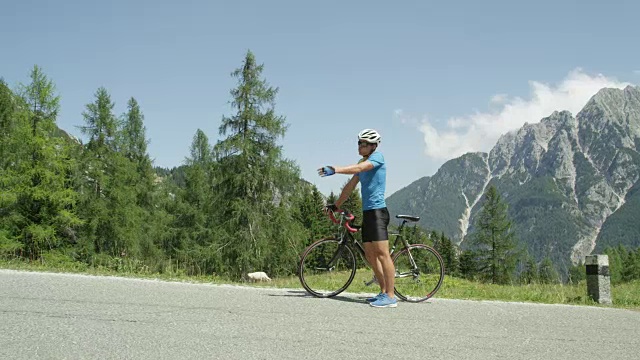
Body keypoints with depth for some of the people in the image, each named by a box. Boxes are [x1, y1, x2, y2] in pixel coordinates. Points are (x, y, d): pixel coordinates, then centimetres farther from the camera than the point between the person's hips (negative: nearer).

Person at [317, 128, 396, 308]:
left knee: (382, 253, -13)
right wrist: (336, 205, 23)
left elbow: (359, 168, -26)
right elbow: (350, 186, 23)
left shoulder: (377, 157, -7)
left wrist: (335, 170, -36)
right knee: (370, 255, 10)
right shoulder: (362, 162, 19)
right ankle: (383, 291, 17)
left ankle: (390, 297, -13)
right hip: (367, 212, 9)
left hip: (377, 211, -9)